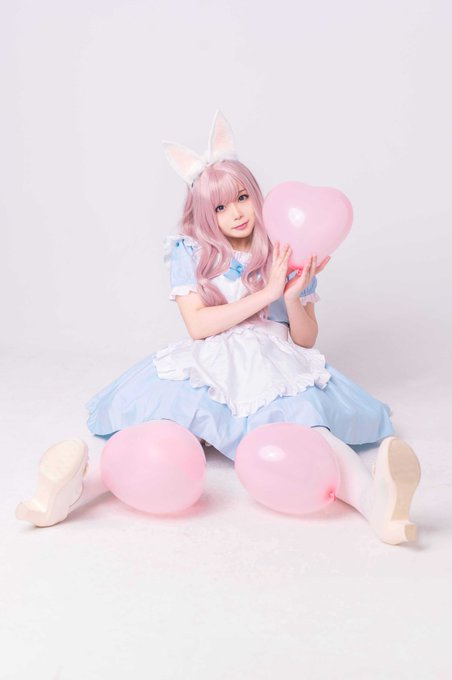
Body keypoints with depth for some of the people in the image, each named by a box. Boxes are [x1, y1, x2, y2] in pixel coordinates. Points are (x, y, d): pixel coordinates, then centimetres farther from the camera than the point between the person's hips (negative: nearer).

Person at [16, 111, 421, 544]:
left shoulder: (286, 255, 11)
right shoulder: (189, 252, 8)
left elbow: (306, 339, 10)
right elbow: (197, 325, -5)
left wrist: (293, 297, -12)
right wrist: (265, 294, -10)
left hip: (277, 366, 0)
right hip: (207, 366, 0)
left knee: (306, 426, -34)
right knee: (166, 430, -33)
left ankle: (373, 499, -60)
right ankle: (77, 488, -54)